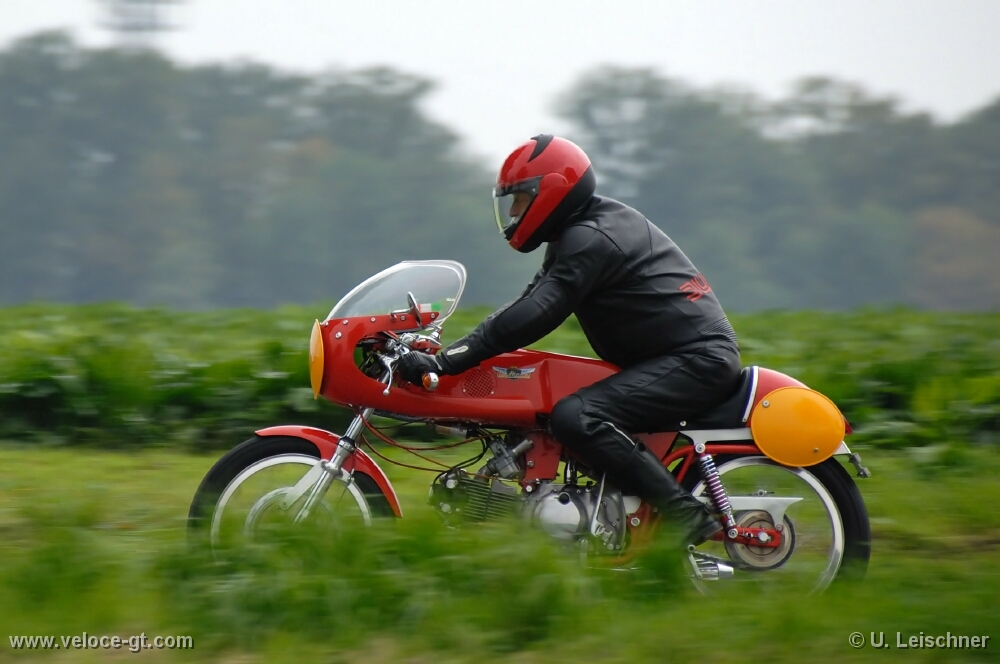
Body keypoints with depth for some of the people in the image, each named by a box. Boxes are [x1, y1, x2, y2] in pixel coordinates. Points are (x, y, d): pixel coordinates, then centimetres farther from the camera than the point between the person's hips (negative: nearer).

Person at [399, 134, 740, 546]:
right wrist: (451, 352, 11)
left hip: (695, 359, -11)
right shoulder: (579, 233, 18)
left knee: (574, 419, -26)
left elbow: (536, 315, -23)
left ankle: (687, 517, -25)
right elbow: (532, 302, 21)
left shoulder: (590, 239, -14)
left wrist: (445, 362, -26)